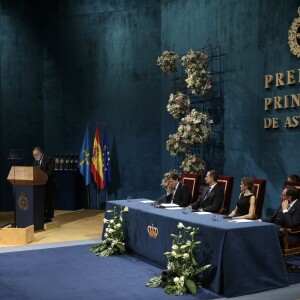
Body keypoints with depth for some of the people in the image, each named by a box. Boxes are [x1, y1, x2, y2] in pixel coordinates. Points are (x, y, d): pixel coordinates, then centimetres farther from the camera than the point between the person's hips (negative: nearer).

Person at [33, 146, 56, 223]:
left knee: (49, 201, 0)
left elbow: (50, 171, -18)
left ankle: (48, 217, 6)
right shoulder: (35, 161, 12)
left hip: (49, 183, -6)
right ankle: (43, 217, 13)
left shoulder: (49, 159, -10)